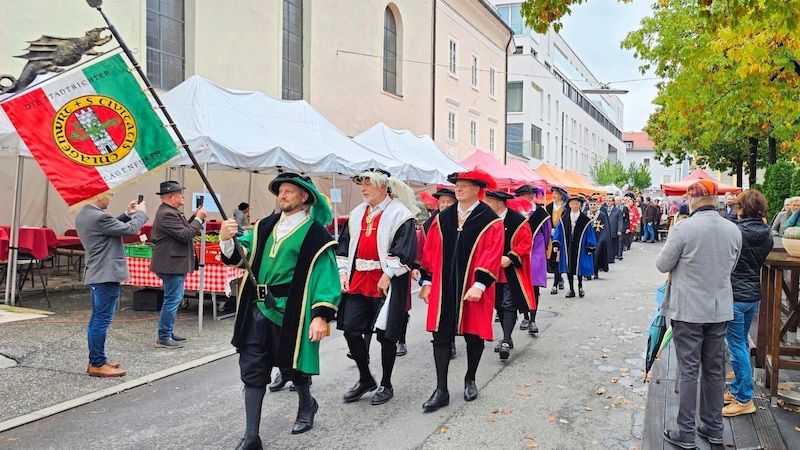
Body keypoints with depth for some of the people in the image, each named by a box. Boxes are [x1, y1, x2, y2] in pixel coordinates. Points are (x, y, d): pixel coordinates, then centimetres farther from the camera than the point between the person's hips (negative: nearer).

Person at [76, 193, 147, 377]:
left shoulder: (83, 215, 10)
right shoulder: (99, 217, -22)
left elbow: (112, 226, 20)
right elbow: (131, 230, -14)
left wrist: (127, 214, 13)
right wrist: (141, 213, 2)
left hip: (96, 274, 11)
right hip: (106, 275, -11)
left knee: (97, 319, 16)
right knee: (102, 320, -4)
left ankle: (96, 360, 24)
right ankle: (97, 365, 2)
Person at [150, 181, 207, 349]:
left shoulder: (169, 211, 14)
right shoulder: (167, 214, -20)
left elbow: (182, 229, 16)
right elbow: (185, 235, -23)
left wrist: (194, 217, 8)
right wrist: (199, 219, -14)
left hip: (173, 263, 11)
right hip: (172, 264, -11)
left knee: (173, 299, 19)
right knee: (172, 300, -5)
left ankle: (168, 332, 29)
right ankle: (163, 338, 3)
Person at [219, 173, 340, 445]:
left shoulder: (316, 234, -7)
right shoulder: (265, 226, 12)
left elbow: (326, 275, -12)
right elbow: (240, 255, 9)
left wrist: (321, 315, -21)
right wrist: (227, 240, -13)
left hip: (290, 313, -5)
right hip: (257, 310, 5)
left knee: (292, 368, 11)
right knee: (252, 372, 6)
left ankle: (306, 405, 43)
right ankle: (251, 437, 16)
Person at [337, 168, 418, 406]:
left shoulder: (399, 214, -7)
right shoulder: (357, 214, 14)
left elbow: (405, 248, -15)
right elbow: (345, 244, 17)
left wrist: (388, 274, -19)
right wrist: (343, 272, 7)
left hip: (386, 282, -6)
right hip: (357, 281, 7)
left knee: (385, 334, 2)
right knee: (350, 329, 4)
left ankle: (386, 385, 20)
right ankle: (365, 379, 23)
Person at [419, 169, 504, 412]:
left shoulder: (490, 221, -6)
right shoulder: (443, 218, 7)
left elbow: (492, 255, -13)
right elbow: (430, 251, 9)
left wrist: (479, 284, -19)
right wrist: (427, 282, 6)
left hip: (472, 291, -3)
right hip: (443, 289, 3)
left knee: (474, 335, 10)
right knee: (441, 336, 2)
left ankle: (470, 380, 32)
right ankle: (441, 390, 9)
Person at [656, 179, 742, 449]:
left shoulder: (683, 229, -17)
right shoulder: (733, 230, 0)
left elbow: (662, 265, -8)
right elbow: (731, 267, 12)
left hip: (689, 310, -5)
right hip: (720, 309, 5)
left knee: (688, 371, 2)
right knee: (715, 369, 15)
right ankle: (713, 428, 26)